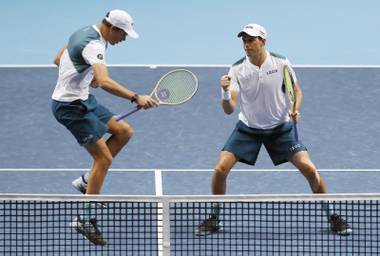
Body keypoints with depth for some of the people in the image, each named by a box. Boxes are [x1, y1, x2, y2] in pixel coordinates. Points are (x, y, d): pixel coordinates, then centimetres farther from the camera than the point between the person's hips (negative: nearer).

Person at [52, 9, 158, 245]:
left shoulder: (84, 34, 8)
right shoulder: (94, 45, -24)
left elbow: (58, 60, 20)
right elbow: (105, 82, -39)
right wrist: (136, 98, -45)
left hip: (83, 100, 10)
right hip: (72, 106, -10)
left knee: (124, 131, 9)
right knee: (104, 157, -10)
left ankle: (87, 181, 12)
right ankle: (86, 219, -6)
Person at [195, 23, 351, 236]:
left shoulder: (281, 63, -13)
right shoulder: (237, 70, -13)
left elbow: (296, 90, 3)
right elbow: (229, 109, -18)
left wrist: (295, 110, -16)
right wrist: (226, 93, -39)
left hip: (280, 127, -1)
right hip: (248, 128, 1)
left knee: (309, 169, -13)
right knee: (220, 169, -14)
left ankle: (332, 216, 5)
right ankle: (214, 219, 6)